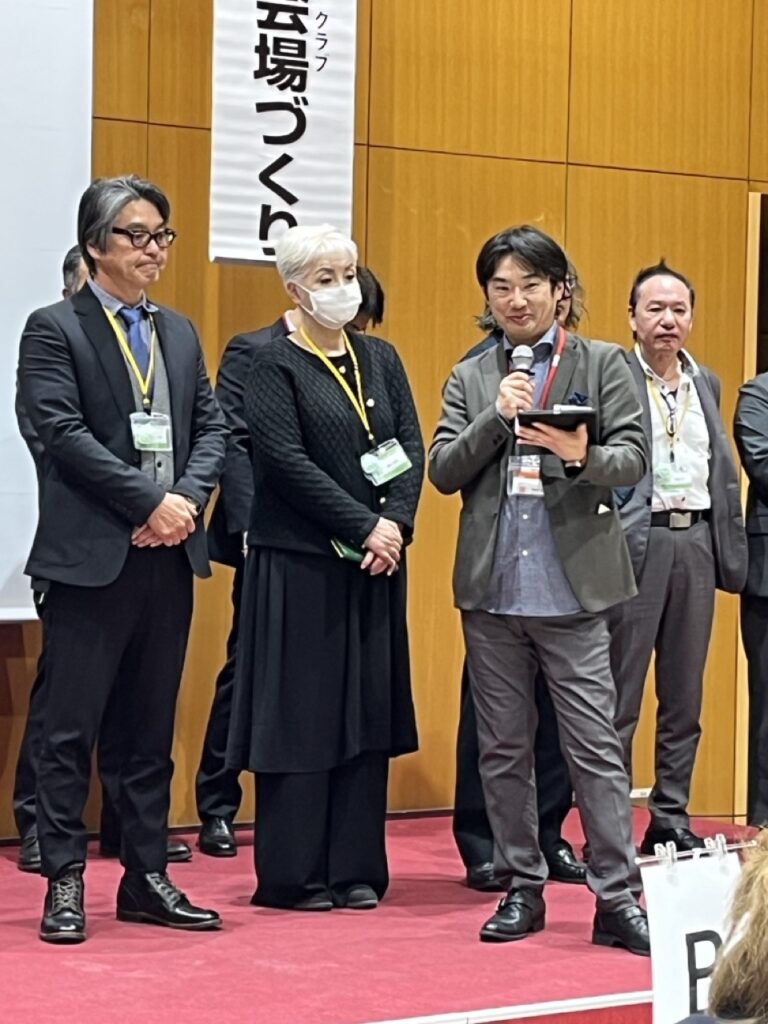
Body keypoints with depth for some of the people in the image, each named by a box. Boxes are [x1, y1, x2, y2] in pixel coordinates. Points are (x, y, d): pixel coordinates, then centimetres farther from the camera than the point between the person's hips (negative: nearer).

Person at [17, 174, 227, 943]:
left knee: (152, 729, 10)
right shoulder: (54, 329, -2)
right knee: (72, 728, -2)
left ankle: (147, 878, 17)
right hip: (90, 558, -6)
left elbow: (211, 427, 12)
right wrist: (150, 501, -16)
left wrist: (188, 498, -7)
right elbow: (63, 433, -13)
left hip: (168, 557, 6)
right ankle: (63, 882, 5)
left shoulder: (179, 332, 17)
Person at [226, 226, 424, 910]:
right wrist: (362, 526, -17)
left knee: (368, 711, 6)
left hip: (375, 565, 5)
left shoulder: (380, 358, 12)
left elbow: (412, 449, 5)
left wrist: (395, 524, -11)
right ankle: (294, 873, 7)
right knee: (301, 713, -1)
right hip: (299, 564, -5)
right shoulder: (274, 364, -4)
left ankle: (356, 868, 13)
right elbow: (288, 462, -14)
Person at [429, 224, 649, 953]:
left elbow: (634, 457, -2)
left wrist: (583, 456, -23)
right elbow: (442, 471, 4)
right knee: (503, 748, 8)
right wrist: (497, 416, -10)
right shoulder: (469, 380, 12)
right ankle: (521, 890, 17)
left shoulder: (602, 364, 5)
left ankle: (617, 898, 0)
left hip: (572, 589, -3)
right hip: (491, 590, 3)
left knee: (595, 747, -4)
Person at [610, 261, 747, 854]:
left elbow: (726, 473, 18)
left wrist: (732, 553, 12)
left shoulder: (706, 383, 16)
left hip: (696, 540, 6)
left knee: (685, 697, 10)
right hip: (635, 542, -6)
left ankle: (671, 820, 18)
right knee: (620, 696, -1)